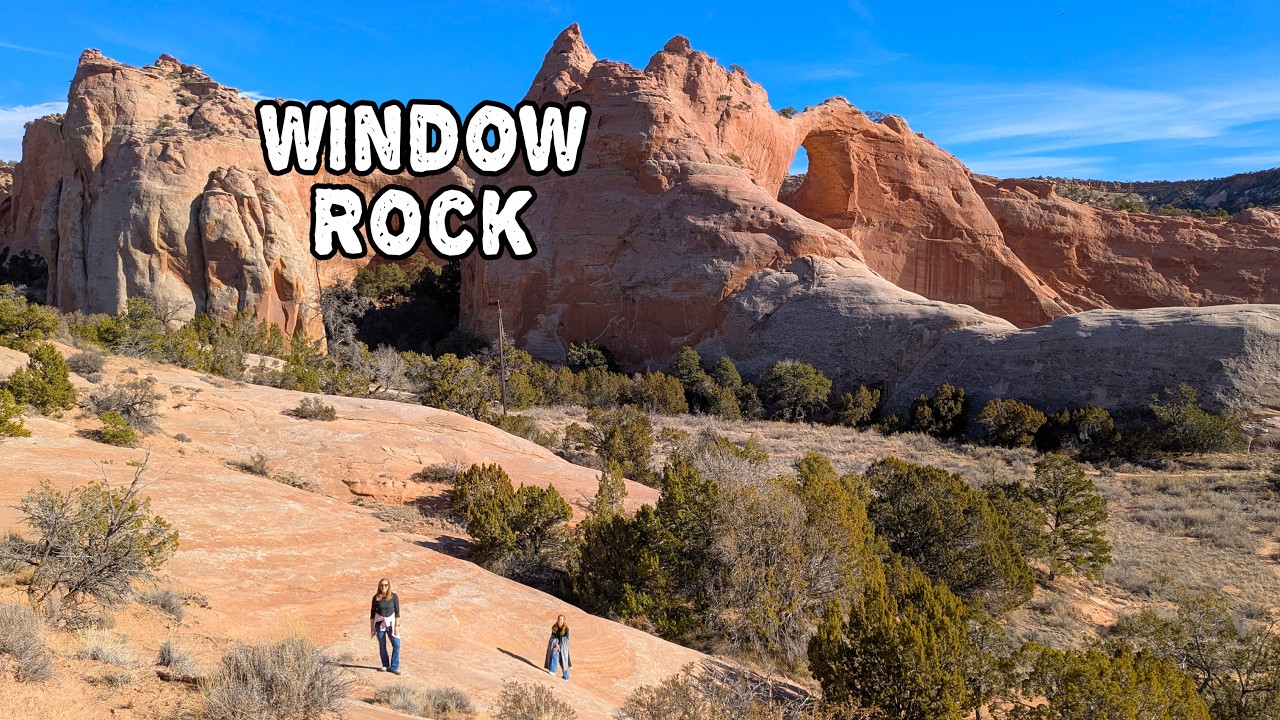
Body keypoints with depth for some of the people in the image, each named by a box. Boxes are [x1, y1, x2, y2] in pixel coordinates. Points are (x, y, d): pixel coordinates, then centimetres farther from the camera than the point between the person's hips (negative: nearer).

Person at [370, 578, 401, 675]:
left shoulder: (394, 596, -5)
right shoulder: (376, 597, -3)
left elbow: (397, 612, -4)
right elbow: (372, 612, 4)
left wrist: (397, 626, -8)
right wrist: (372, 627, 3)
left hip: (390, 623, -1)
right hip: (379, 623, 1)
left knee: (396, 645, -9)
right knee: (382, 646, 6)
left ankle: (394, 667, 0)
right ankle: (385, 666, 19)